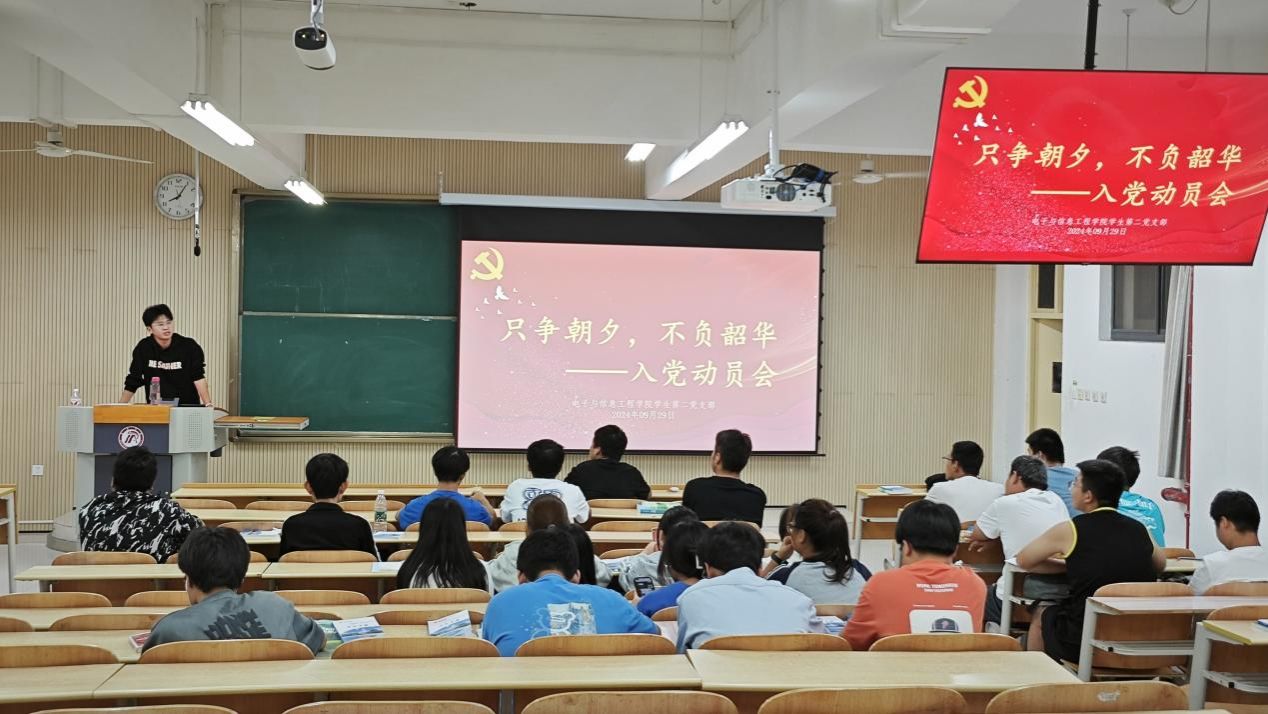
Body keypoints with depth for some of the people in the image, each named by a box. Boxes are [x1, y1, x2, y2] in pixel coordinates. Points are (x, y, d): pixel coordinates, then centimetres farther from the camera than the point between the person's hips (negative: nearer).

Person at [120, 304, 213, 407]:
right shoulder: (143, 348, 0)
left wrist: (208, 404, -25)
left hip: (187, 407, -2)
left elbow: (198, 377, -13)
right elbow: (132, 382, 6)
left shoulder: (189, 347, -7)